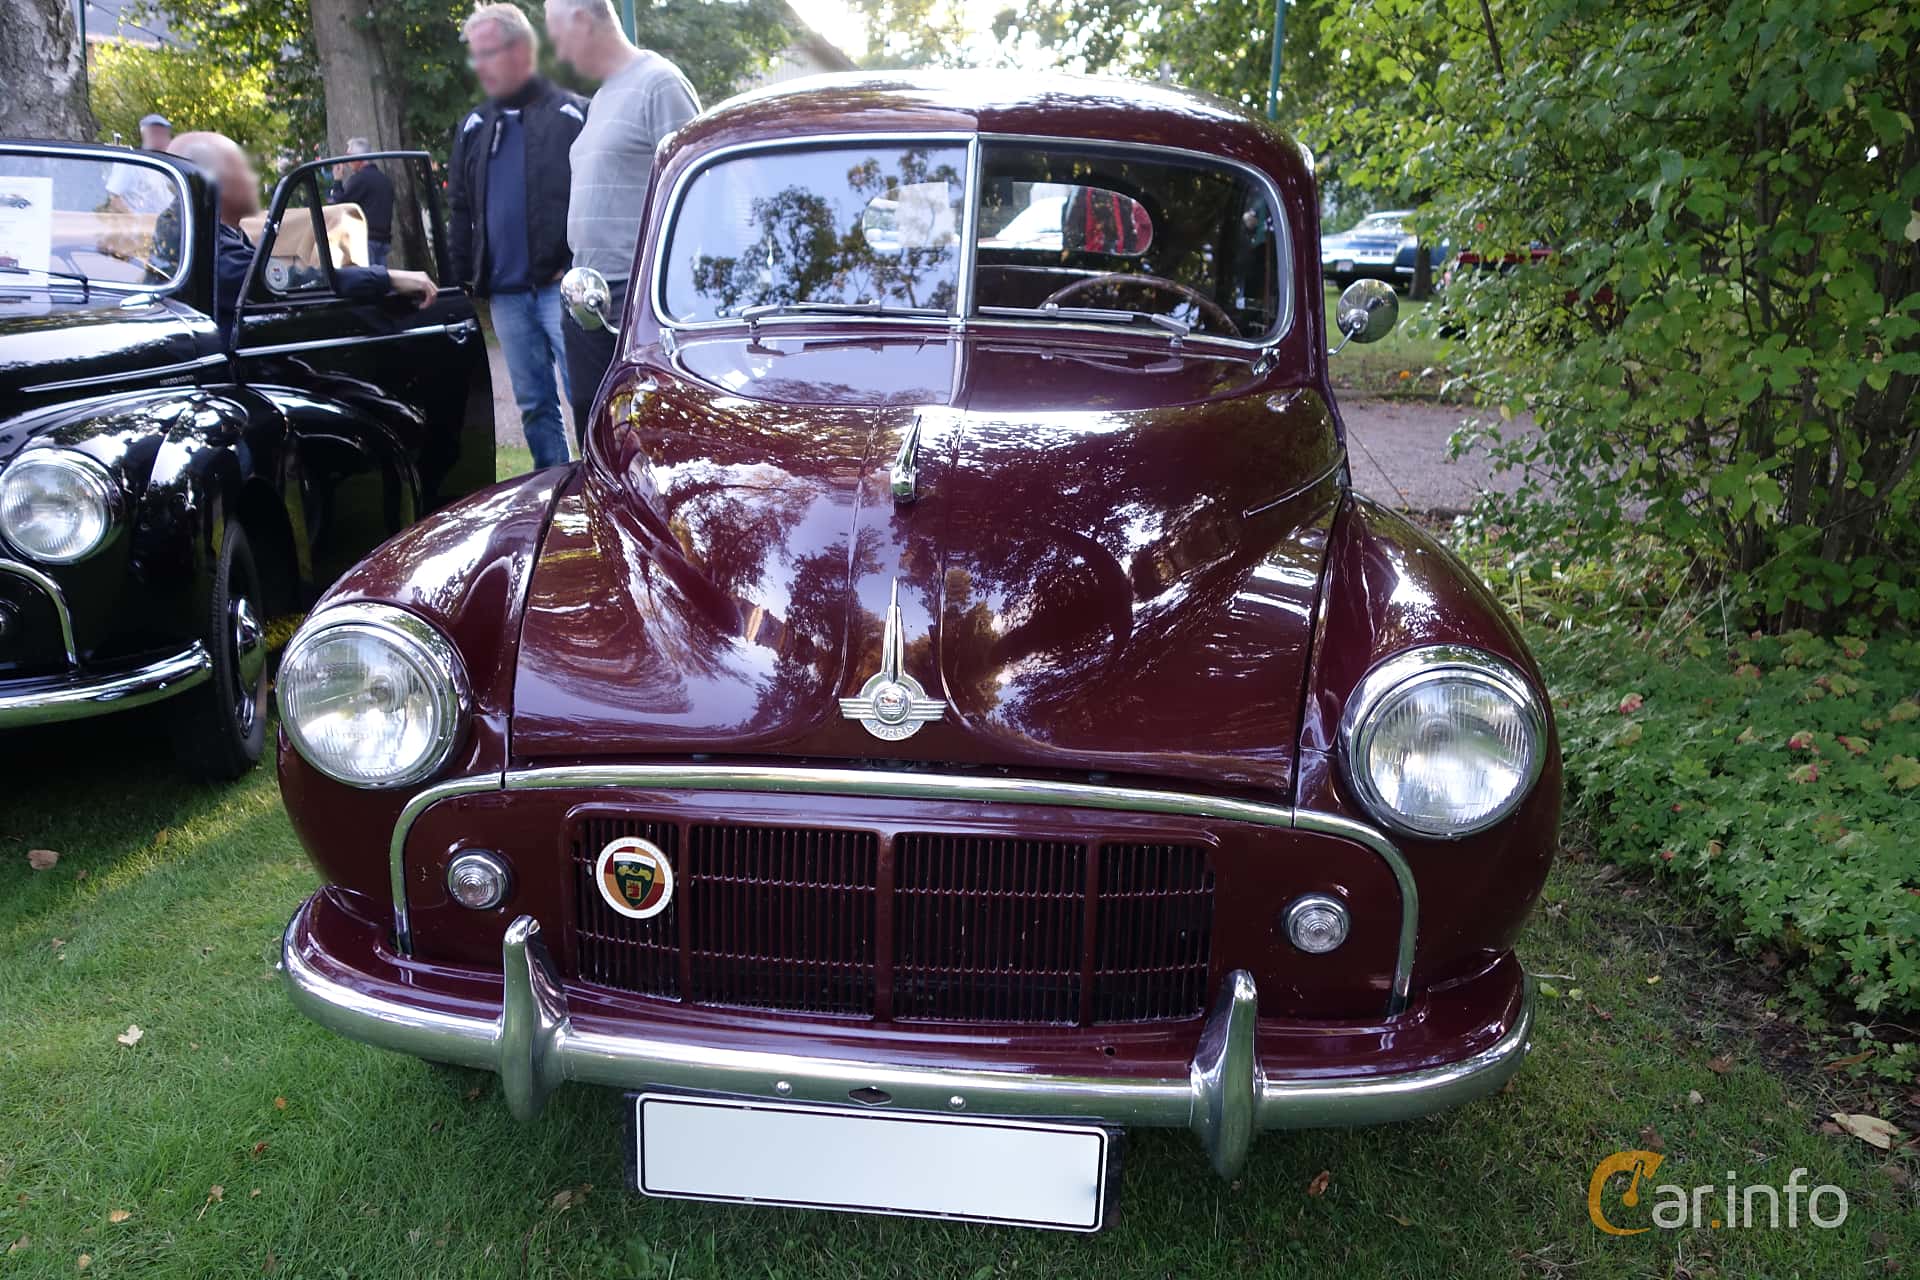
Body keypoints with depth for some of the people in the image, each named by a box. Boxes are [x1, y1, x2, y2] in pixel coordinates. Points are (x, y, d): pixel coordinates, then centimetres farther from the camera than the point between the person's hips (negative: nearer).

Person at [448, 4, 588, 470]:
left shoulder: (573, 114, -1)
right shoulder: (473, 127, 16)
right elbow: (459, 209, 20)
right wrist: (464, 275, 13)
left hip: (562, 287, -6)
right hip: (505, 293, 6)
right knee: (534, 406, 10)